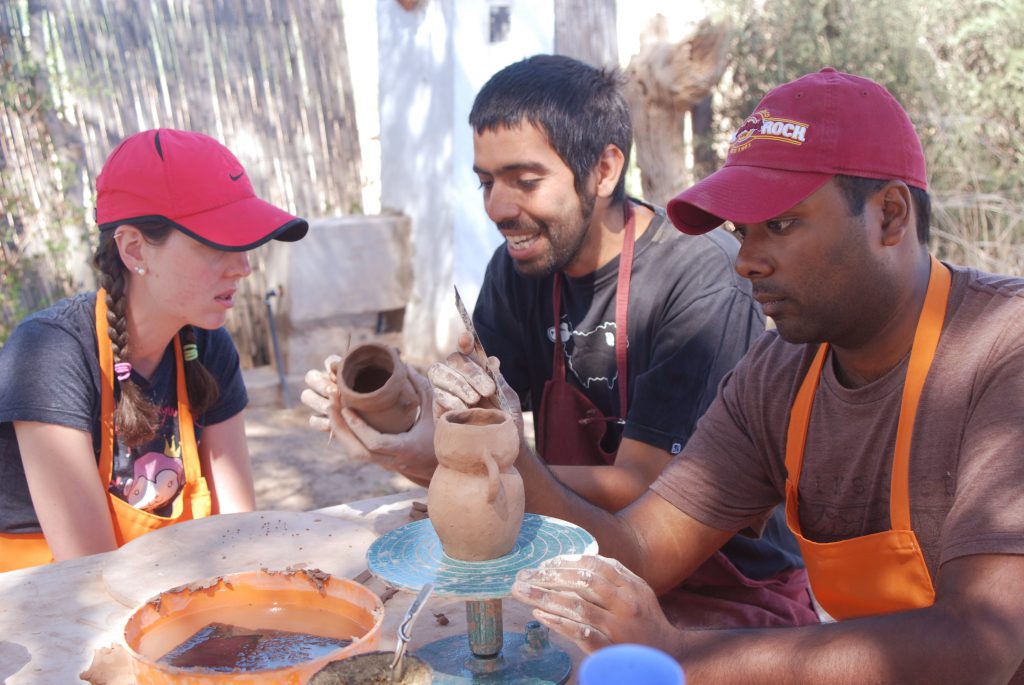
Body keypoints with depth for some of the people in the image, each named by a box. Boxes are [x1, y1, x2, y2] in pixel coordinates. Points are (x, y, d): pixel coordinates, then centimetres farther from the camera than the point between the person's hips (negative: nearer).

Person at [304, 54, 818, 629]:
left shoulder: (701, 279, -21)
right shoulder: (520, 267, 0)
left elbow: (634, 491, -23)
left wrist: (416, 454, -28)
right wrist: (452, 403, -23)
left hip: (735, 599, -5)